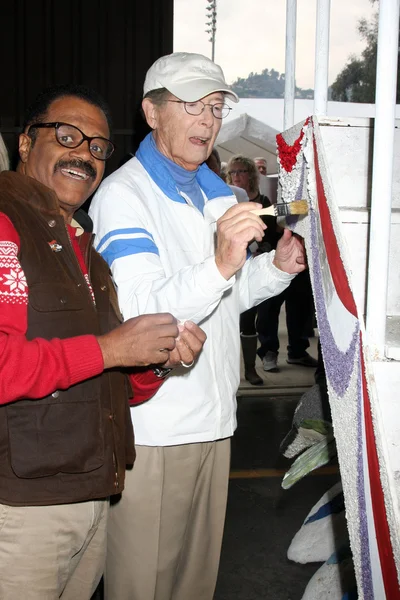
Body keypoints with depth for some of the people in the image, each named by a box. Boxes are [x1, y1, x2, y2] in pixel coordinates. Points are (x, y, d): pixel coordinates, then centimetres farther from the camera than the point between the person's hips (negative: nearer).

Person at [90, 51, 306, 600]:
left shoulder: (217, 194, 14)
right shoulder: (123, 193, -12)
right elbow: (141, 313, -23)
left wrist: (277, 267, 4)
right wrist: (220, 266, -37)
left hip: (213, 416, 8)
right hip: (152, 426, -7)